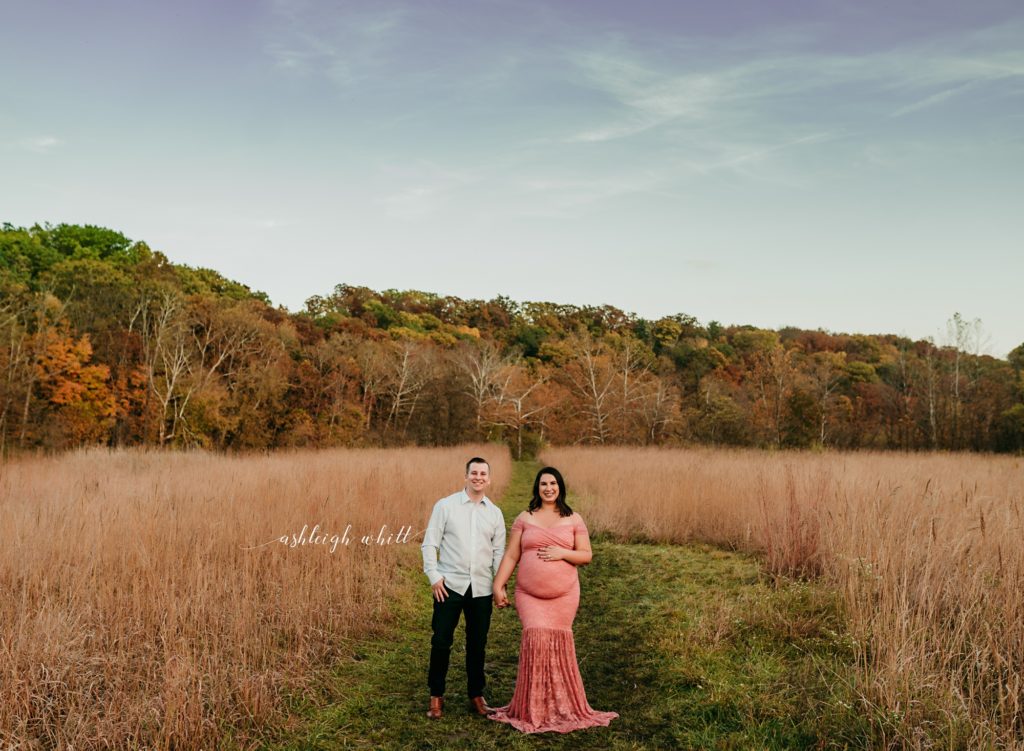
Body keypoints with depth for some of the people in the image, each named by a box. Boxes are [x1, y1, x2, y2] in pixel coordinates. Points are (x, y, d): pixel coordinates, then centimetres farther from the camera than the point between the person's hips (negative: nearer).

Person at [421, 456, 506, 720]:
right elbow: (430, 543, -2)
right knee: (441, 642, 1)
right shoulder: (445, 506, -2)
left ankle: (476, 695, 25)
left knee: (477, 644, 10)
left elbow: (498, 551, 12)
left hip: (482, 588, 3)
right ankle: (436, 696, 17)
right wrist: (434, 576, -8)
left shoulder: (495, 513, 8)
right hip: (450, 585, -2)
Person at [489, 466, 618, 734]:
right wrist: (498, 585, -5)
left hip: (564, 594, 1)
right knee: (536, 639, -14)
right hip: (529, 595, 0)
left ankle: (560, 706, 21)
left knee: (558, 644, 4)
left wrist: (562, 553, -13)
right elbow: (510, 556, 4)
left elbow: (587, 556, 4)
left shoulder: (574, 520, 6)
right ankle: (534, 709, 0)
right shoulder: (524, 519, 6)